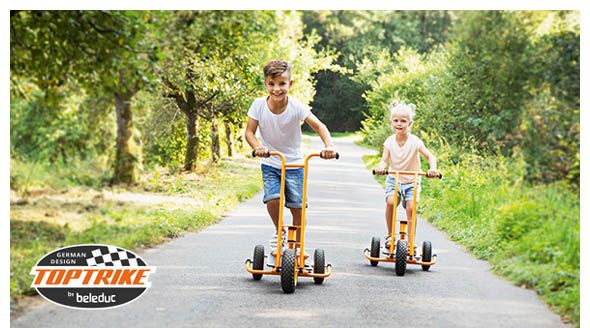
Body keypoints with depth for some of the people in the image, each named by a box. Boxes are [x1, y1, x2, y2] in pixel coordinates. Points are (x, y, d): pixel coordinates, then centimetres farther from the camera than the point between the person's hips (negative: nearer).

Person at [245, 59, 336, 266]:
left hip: (294, 164, 0)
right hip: (270, 164, 1)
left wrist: (328, 145, -39)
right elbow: (249, 132, -10)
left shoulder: (296, 107, -16)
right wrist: (258, 147, -31)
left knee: (297, 206, -6)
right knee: (272, 199, -21)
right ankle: (279, 233, 8)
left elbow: (319, 126, -20)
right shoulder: (259, 105, -12)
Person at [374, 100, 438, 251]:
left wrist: (432, 169, -41)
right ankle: (389, 235, -4)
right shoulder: (389, 141, -7)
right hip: (394, 179, 1)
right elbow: (385, 160, -11)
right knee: (390, 202, -22)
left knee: (411, 208, -17)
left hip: (411, 181, -1)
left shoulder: (414, 141, -14)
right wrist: (381, 167, -35)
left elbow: (430, 156, -20)